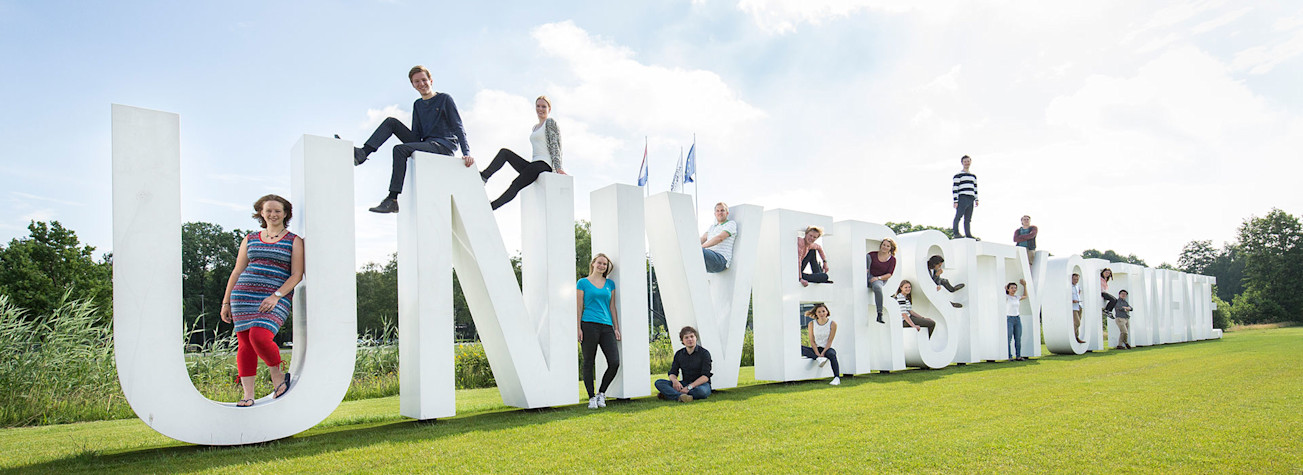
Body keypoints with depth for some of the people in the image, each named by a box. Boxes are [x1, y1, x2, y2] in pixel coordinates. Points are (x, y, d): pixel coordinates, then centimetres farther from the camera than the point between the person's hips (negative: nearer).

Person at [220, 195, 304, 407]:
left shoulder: (294, 241, 6)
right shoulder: (250, 240, 16)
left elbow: (297, 275, -1)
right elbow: (236, 272, 19)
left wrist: (276, 296, -13)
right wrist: (226, 302, 15)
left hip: (276, 299, -4)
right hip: (244, 295, 4)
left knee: (259, 337, -22)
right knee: (244, 343, -1)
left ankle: (277, 375, 3)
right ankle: (248, 395, 4)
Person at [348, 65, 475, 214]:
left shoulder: (445, 99, 2)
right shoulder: (418, 104, 21)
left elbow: (458, 128, -5)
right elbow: (416, 134, 18)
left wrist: (466, 153, -16)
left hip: (444, 146, -7)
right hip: (425, 144, 7)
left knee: (400, 149, -28)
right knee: (391, 122, -2)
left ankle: (392, 200, -33)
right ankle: (362, 154, -16)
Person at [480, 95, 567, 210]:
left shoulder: (550, 122, 3)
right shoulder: (535, 127, 27)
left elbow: (555, 146, -7)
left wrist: (558, 167, -17)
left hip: (544, 165, -8)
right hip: (534, 165, 8)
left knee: (516, 184, -23)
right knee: (504, 152, -2)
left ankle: (491, 206, -34)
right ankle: (484, 176, -19)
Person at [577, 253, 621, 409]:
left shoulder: (610, 284, 16)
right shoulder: (583, 283, 5)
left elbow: (612, 307, 17)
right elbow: (579, 307, 3)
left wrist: (616, 328, 11)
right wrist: (578, 328, -5)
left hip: (606, 326, 4)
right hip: (589, 325, -3)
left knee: (615, 362, -7)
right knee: (588, 363, 0)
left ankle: (601, 393, 10)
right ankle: (591, 398, 9)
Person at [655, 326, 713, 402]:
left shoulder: (704, 353, -6)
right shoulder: (679, 354, 8)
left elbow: (705, 377, -14)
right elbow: (672, 373, 7)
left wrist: (689, 387, -25)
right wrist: (675, 380, -19)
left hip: (701, 384, -4)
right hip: (684, 384, 4)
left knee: (701, 391, -42)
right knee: (659, 382, -15)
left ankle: (669, 394, -32)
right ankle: (681, 396, -40)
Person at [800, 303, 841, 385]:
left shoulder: (832, 324, -4)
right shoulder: (812, 324, 2)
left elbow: (830, 341, -6)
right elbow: (812, 341, -1)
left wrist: (823, 353, -20)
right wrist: (818, 354, -16)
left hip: (827, 348, -2)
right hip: (815, 349, 2)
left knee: (831, 354, -39)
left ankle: (837, 378, -42)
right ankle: (819, 359, -39)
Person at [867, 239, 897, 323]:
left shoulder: (892, 259, 4)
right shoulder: (873, 254, 6)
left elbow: (889, 274, -2)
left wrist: (878, 278, -17)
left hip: (880, 280, -1)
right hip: (869, 277, 2)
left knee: (877, 287, -41)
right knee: (867, 256, -15)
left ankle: (880, 315, -37)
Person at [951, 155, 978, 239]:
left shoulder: (973, 176, 22)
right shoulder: (958, 175, 0)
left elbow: (975, 188, 26)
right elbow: (954, 189, -6)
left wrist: (976, 199, 15)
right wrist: (955, 201, -13)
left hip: (971, 199, 6)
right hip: (962, 198, -6)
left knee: (968, 219, 6)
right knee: (958, 216, -15)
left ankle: (968, 234, 7)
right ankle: (956, 233, -18)